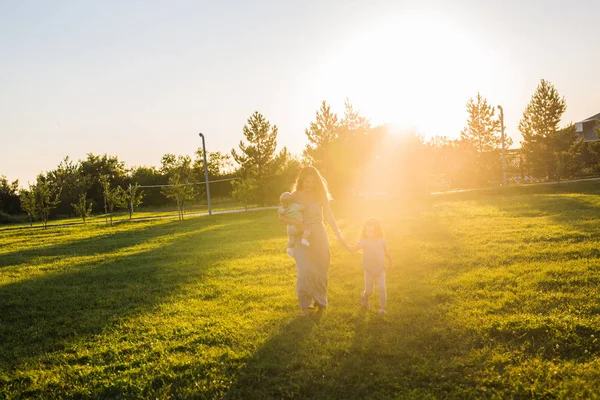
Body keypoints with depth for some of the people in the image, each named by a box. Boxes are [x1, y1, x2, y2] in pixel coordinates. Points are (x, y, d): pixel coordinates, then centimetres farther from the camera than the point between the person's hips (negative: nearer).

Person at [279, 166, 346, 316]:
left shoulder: (321, 194, -2)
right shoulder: (295, 196, -5)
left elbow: (329, 216, -2)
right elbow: (282, 216, -5)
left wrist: (338, 233, -11)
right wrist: (296, 223, -22)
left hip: (319, 236, 1)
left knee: (320, 271, 7)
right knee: (305, 272, -11)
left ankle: (320, 301, 29)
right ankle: (305, 306, 6)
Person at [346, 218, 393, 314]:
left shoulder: (382, 241, -3)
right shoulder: (363, 242, -11)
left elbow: (386, 252, 13)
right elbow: (353, 249, -20)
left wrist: (390, 262, 23)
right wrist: (345, 244, -35)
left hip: (380, 270, 1)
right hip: (369, 271, -1)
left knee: (382, 288, -12)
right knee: (369, 291, 6)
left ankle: (382, 307, 5)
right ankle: (364, 298, 41)